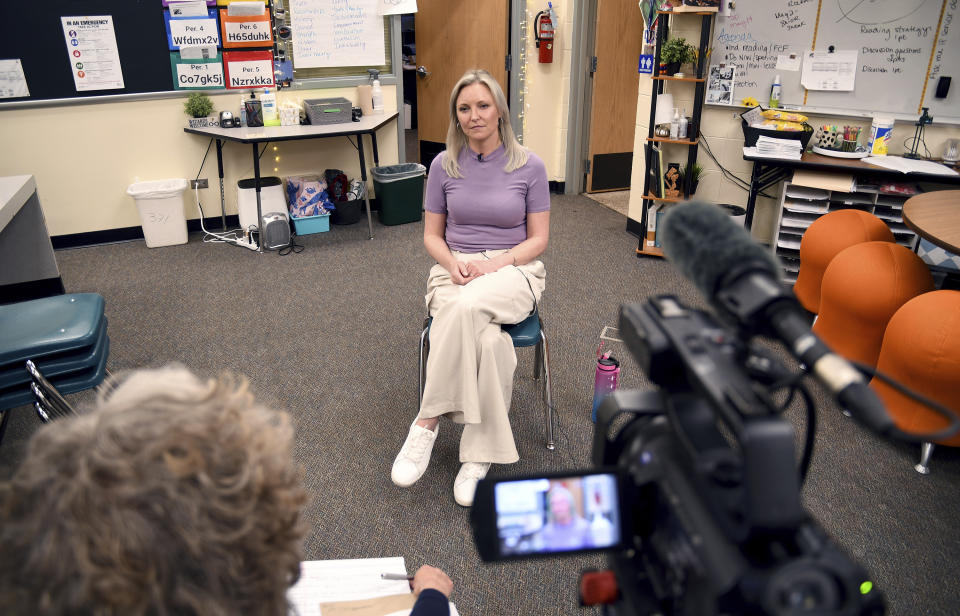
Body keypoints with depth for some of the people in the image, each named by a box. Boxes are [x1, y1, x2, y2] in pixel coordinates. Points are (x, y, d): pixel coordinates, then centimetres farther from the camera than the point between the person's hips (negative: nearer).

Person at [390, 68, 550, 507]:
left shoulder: (529, 166, -1)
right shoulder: (444, 165, 4)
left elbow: (538, 239, 1)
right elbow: (432, 236, 8)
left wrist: (496, 263, -17)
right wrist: (454, 264, -14)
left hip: (513, 270, -1)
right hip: (455, 270, 1)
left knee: (469, 306, -38)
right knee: (488, 339, -34)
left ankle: (428, 421, -24)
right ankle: (480, 453, -21)